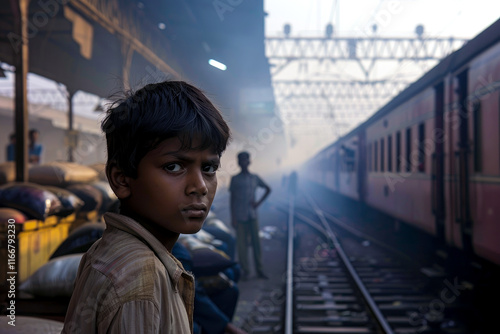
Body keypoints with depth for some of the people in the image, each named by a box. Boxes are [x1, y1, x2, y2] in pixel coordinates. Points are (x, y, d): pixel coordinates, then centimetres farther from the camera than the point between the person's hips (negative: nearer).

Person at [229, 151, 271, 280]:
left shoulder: (255, 178, 8)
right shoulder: (235, 179, 1)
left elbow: (268, 189, 21)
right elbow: (232, 199, 2)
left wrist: (259, 202, 7)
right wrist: (232, 218, -3)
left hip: (252, 215, 2)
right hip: (240, 216, -2)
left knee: (256, 243, 3)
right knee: (242, 244, 0)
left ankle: (259, 270, 10)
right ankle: (244, 271, 7)